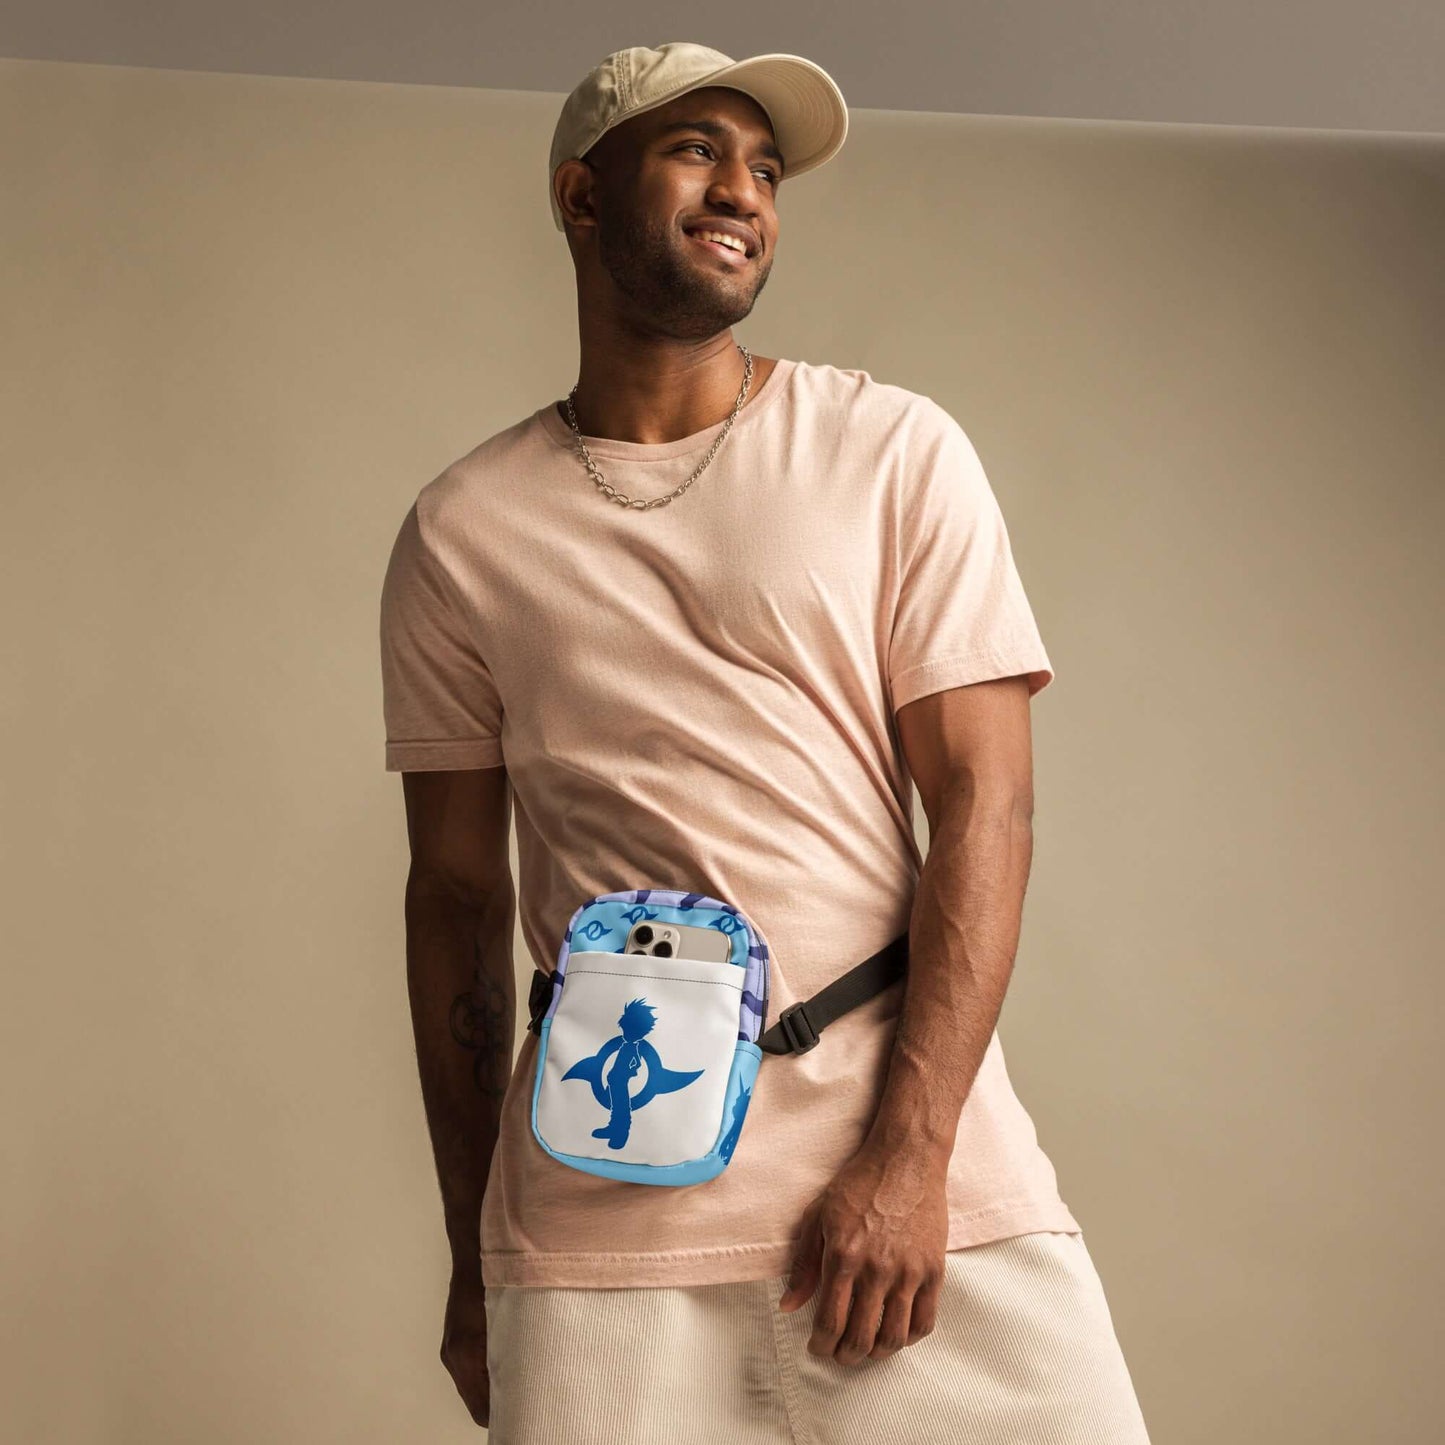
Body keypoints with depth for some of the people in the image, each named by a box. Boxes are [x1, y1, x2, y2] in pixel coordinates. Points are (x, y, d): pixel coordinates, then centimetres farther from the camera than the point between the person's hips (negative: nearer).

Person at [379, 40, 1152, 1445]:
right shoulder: (460, 531, 7)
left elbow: (986, 810, -3)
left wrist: (909, 1154, -12)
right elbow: (457, 894, 10)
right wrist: (471, 1259, 9)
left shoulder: (896, 452, 3)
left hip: (923, 1176, 0)